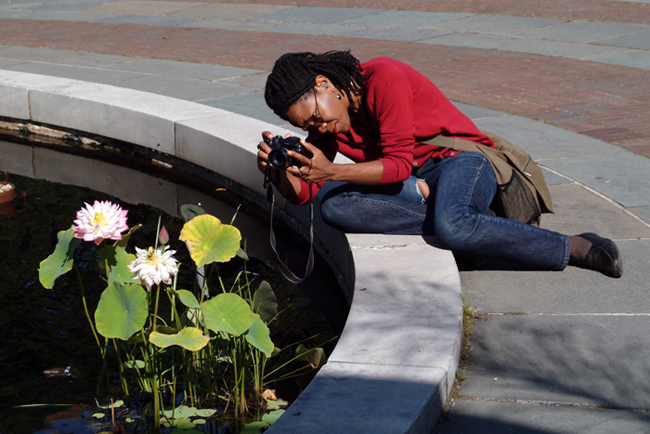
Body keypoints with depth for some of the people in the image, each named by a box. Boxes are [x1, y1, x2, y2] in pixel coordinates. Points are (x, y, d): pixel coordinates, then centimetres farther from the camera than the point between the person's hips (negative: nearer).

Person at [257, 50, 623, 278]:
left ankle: (574, 248, -25)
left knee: (451, 227, -41)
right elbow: (302, 193, 1)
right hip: (406, 183, 6)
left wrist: (332, 171, -31)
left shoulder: (384, 79, -18)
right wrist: (276, 169, -20)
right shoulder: (326, 124, 5)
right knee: (333, 207, -22)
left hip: (462, 160, -6)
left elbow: (400, 164, -22)